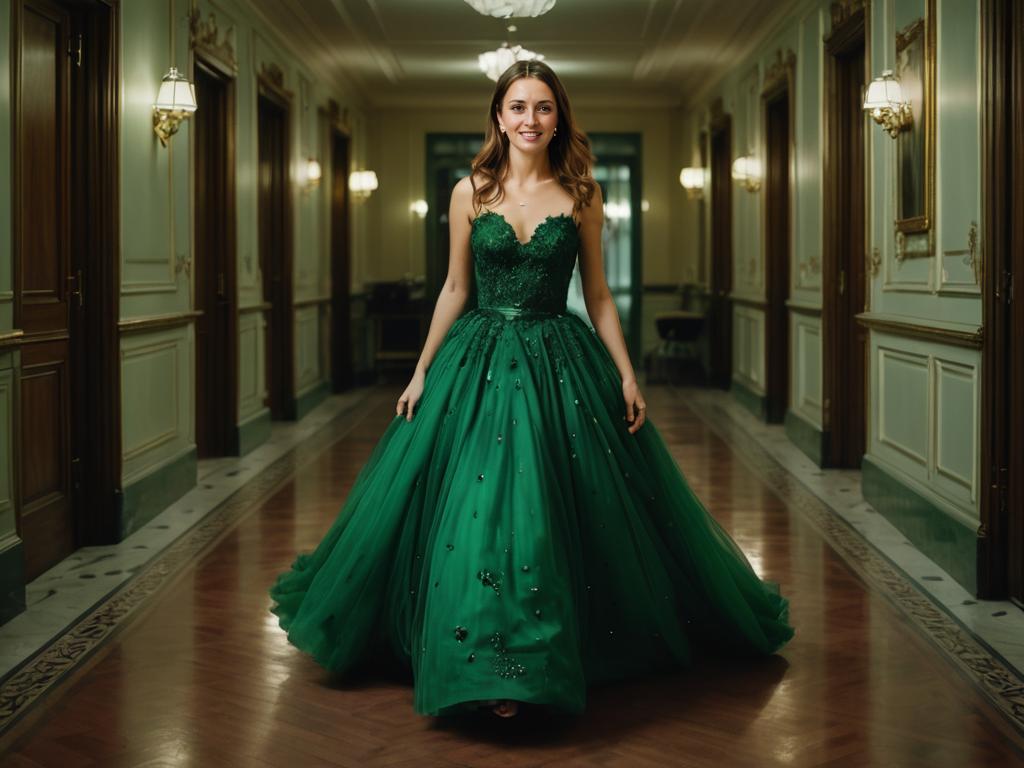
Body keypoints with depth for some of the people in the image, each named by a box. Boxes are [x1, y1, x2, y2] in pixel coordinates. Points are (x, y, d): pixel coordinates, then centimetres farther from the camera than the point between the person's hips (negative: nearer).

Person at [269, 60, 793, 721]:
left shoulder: (580, 195, 2)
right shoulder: (471, 192, 3)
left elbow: (598, 294, 5)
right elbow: (455, 289, 8)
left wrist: (627, 375, -1)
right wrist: (422, 372, 7)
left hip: (560, 362, -1)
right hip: (481, 360, 1)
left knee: (556, 511, -3)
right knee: (475, 508, -2)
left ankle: (543, 659, 14)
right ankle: (489, 665, 13)